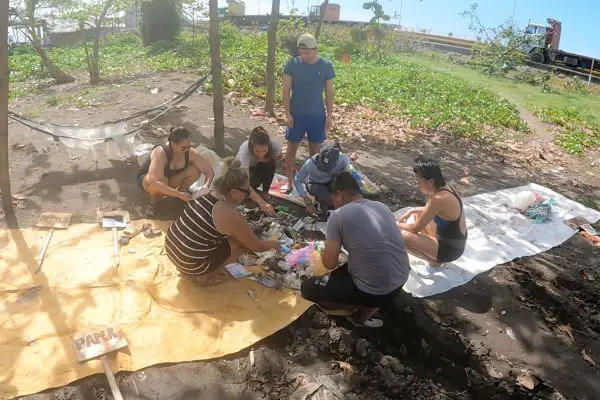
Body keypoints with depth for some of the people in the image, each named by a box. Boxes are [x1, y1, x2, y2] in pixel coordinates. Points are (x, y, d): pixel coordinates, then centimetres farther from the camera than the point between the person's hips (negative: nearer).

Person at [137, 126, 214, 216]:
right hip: (146, 179, -4)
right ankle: (153, 203, -9)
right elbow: (155, 182, -47)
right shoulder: (160, 153, -38)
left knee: (195, 170, -22)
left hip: (169, 177, 4)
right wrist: (180, 194, -49)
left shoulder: (190, 153, -24)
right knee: (162, 180, -40)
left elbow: (210, 171, -19)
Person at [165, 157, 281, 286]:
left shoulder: (206, 192, -1)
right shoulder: (230, 215, -21)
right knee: (241, 240, 2)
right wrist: (274, 244, 12)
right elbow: (256, 246, -8)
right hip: (191, 264, -7)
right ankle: (203, 276, 4)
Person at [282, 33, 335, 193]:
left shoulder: (326, 65, -6)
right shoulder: (292, 64, -8)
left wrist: (329, 115, -1)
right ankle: (289, 182, 20)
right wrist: (288, 113, -10)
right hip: (296, 114, 0)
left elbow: (329, 92, 1)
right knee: (291, 148, 6)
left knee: (314, 149, 11)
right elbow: (286, 90, -5)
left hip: (317, 115, 1)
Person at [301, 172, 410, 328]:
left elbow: (329, 264, -7)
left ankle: (366, 306, 6)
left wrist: (327, 248, 15)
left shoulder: (338, 215, -12)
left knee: (308, 288, 11)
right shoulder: (382, 206, 6)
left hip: (375, 291, -7)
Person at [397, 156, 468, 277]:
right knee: (417, 215, 23)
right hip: (451, 240, 9)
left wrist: (398, 225, -5)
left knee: (404, 237, -26)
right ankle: (436, 257, 19)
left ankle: (435, 263, 0)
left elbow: (415, 228, -23)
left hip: (450, 248, -9)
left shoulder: (439, 198, -31)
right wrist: (411, 211, 7)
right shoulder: (444, 187, -4)